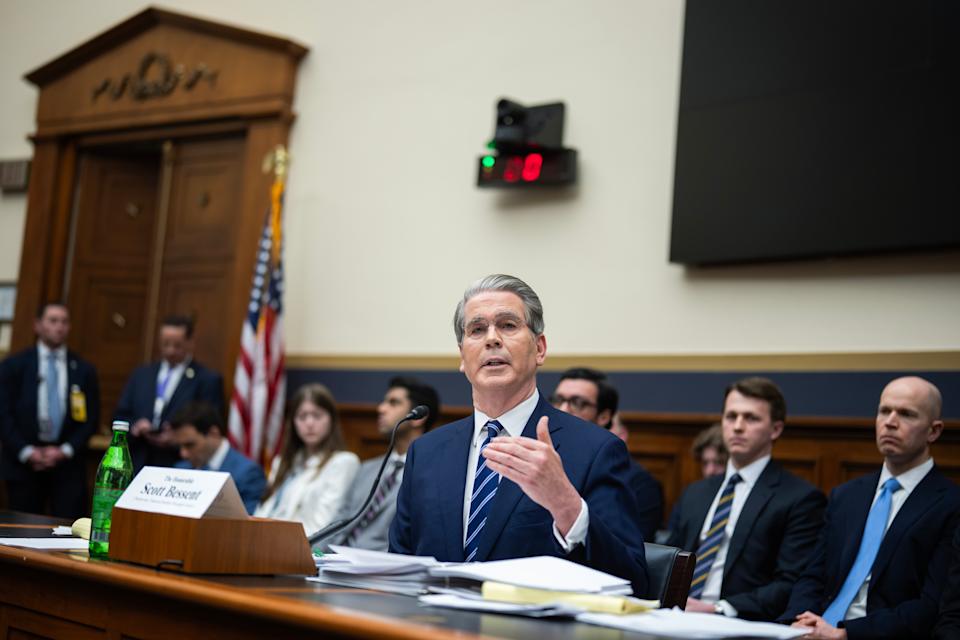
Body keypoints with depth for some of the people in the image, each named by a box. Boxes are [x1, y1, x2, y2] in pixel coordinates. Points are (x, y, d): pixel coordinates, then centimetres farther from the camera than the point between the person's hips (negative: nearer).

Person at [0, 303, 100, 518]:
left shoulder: (84, 370, 9)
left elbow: (91, 418, 7)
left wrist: (65, 450, -6)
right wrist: (27, 452, -10)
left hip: (68, 463, 1)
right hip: (23, 463, -1)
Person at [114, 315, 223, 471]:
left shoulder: (208, 380, 1)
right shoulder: (141, 374, 16)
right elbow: (118, 417, 16)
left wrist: (176, 440, -17)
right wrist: (134, 427, -5)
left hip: (180, 472, -4)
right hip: (137, 468, 4)